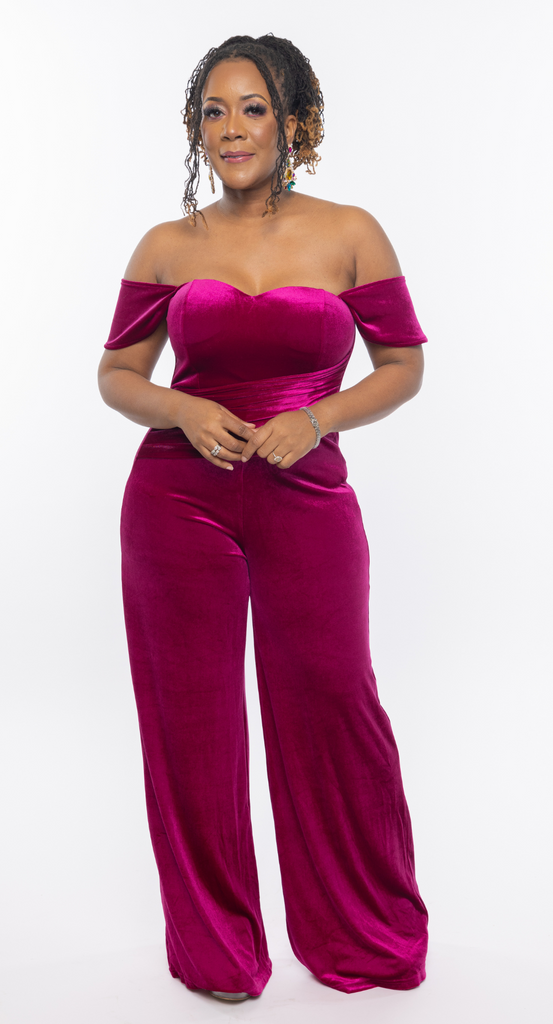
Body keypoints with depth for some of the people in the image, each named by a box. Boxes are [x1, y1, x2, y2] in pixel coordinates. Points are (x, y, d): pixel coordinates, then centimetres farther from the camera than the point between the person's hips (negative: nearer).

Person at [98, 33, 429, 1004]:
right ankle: (215, 944, 28)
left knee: (333, 705, 6)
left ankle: (366, 931, 31)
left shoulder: (350, 234, 1)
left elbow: (402, 367, 5)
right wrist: (183, 411, -10)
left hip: (306, 496, -1)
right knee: (192, 716, 7)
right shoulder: (168, 247, 4)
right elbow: (117, 374, 10)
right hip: (178, 497, 1)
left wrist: (314, 418, -12)